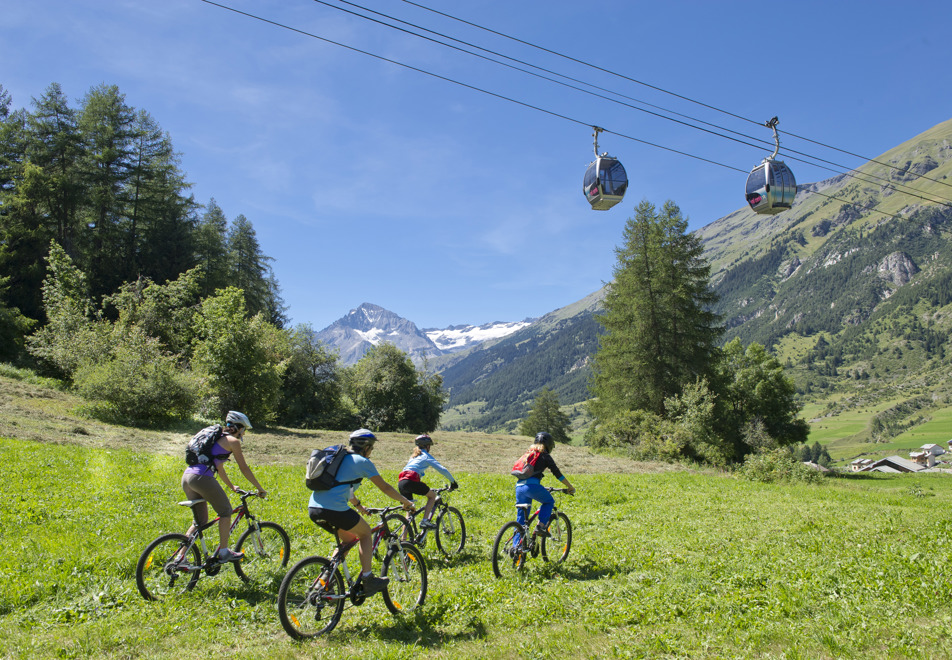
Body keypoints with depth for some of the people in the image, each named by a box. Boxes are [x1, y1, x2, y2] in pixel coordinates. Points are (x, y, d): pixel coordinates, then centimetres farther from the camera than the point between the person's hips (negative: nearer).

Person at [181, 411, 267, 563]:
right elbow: (244, 468, 4)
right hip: (201, 478, -8)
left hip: (186, 477, 8)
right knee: (225, 511, 9)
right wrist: (260, 489, 12)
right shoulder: (233, 441, 2)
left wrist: (232, 486, 46)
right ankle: (223, 552, 10)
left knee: (200, 521, 19)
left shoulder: (218, 438, 27)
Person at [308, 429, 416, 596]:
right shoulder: (362, 462, 2)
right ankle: (367, 579, 12)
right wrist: (406, 502, 20)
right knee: (365, 532, 15)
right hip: (334, 509, -8)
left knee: (348, 538, 26)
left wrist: (358, 505, 50)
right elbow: (384, 487, 8)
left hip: (313, 509, 8)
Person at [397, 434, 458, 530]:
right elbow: (443, 470, 2)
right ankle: (425, 521, -2)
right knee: (432, 495, 13)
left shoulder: (414, 456, 32)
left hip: (400, 483, 7)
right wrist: (453, 482, 12)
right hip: (410, 481, -7)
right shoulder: (426, 456, 10)